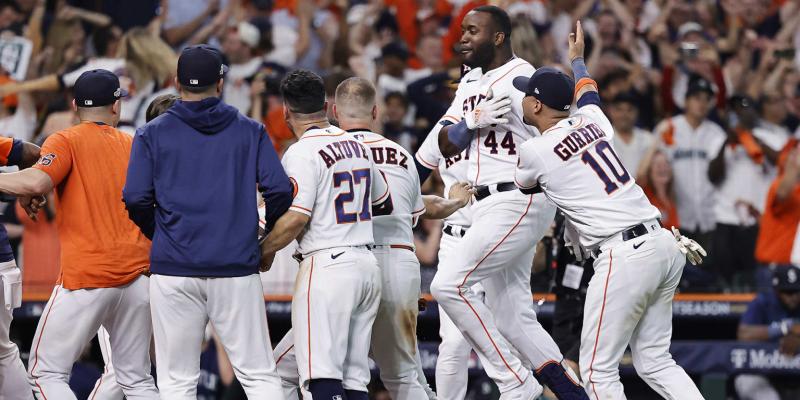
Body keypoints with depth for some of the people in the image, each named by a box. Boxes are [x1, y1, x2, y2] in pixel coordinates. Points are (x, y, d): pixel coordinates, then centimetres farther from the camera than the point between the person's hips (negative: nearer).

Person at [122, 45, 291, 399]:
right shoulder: (249, 131, 6)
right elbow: (279, 190, -3)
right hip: (237, 268, 0)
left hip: (173, 269, 0)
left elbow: (136, 199, -5)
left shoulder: (152, 134, 4)